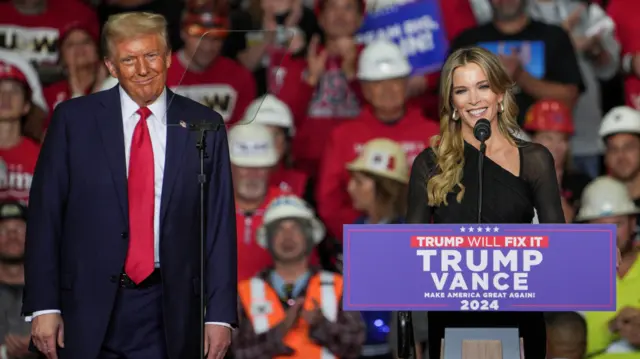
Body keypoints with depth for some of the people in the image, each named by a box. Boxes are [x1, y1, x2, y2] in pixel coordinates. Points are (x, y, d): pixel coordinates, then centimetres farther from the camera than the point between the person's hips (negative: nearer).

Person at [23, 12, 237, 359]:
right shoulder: (73, 119, 1)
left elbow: (220, 224, 3)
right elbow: (45, 216, 0)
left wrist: (220, 314, -3)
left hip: (170, 316, 1)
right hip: (88, 308, 0)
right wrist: (43, 305, -6)